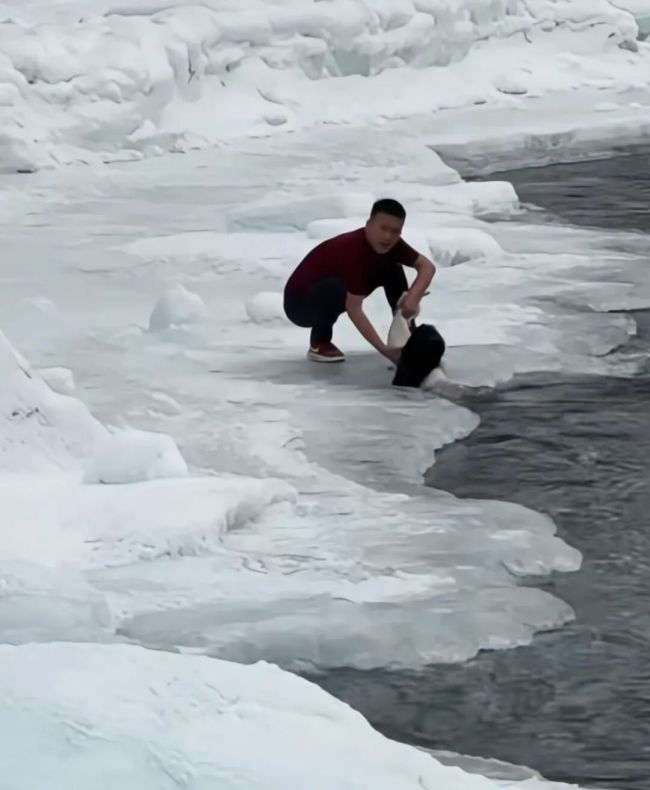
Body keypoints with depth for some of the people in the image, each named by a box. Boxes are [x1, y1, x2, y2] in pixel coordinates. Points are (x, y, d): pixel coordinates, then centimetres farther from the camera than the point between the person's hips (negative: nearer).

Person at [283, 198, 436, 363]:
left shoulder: (390, 244, -13)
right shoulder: (352, 251, -37)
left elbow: (427, 266, -7)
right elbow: (354, 309, -39)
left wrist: (413, 298, -27)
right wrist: (384, 350, -44)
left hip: (333, 299, 8)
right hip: (300, 302, -8)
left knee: (393, 269, -3)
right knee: (335, 288, -40)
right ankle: (319, 343, -14)